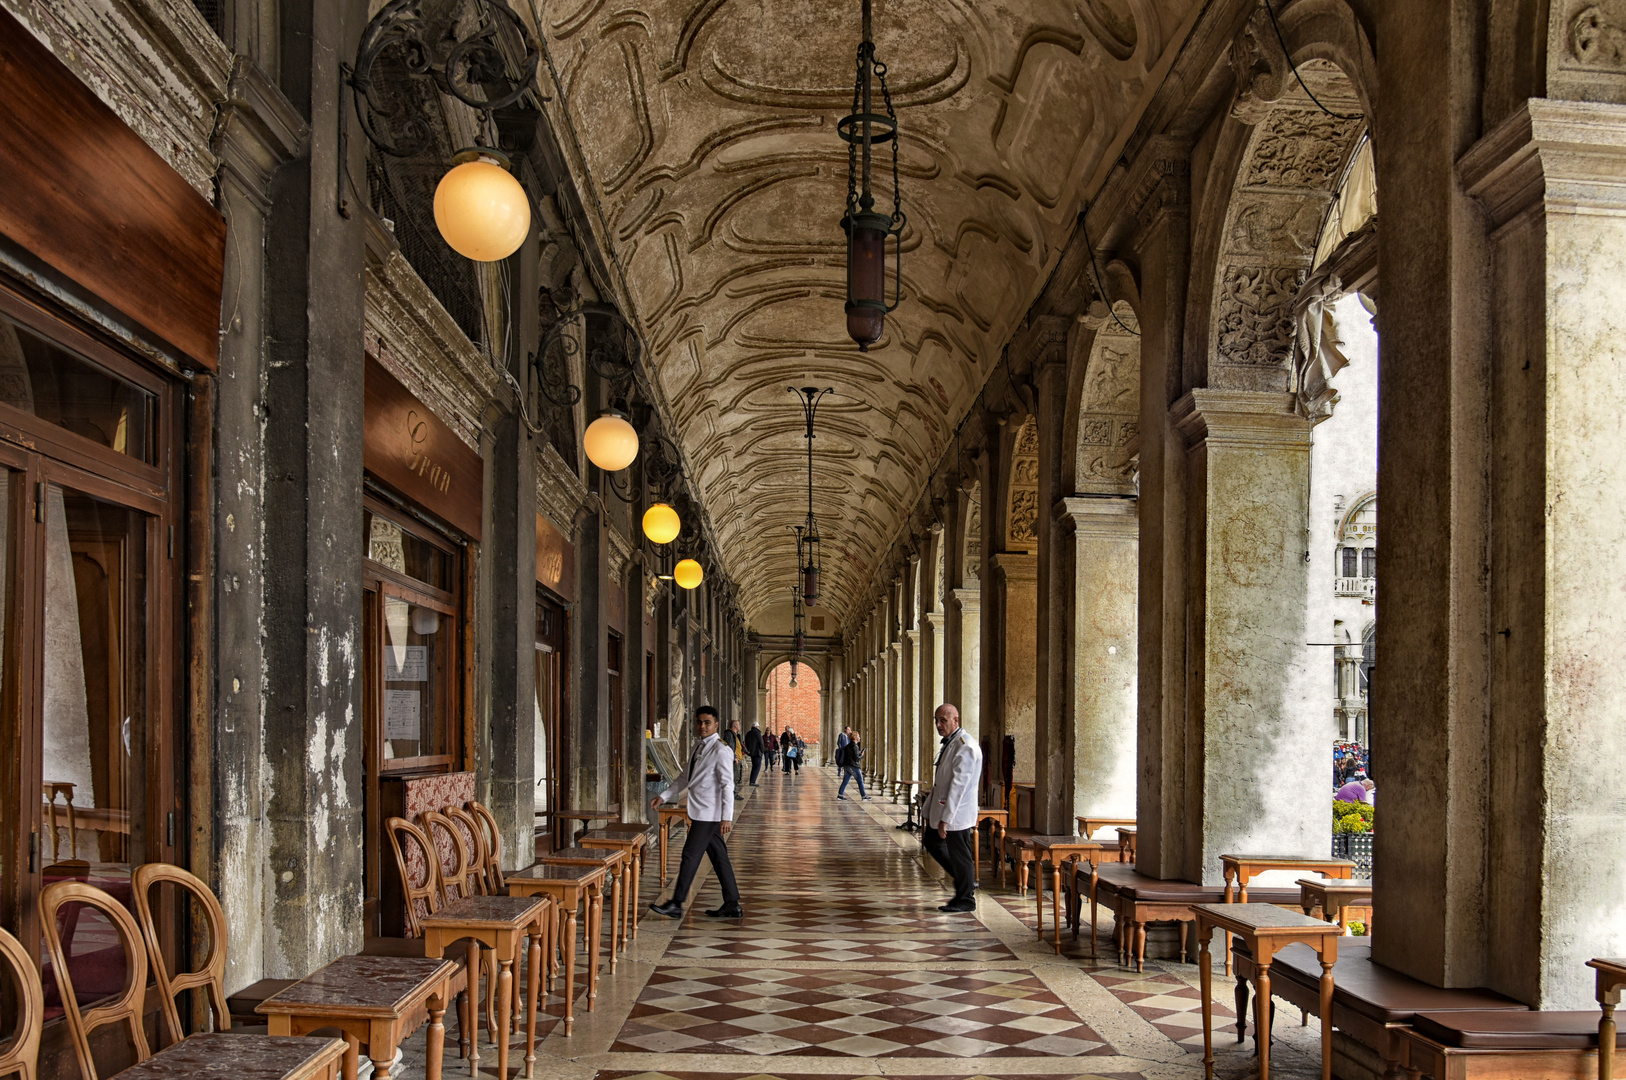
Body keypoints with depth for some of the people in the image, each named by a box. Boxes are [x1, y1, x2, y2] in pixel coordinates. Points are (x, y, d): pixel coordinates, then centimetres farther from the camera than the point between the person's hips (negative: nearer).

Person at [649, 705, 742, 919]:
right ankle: (732, 905, 16)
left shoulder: (720, 750, -13)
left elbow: (727, 785, -17)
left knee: (691, 855, -5)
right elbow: (685, 777, 23)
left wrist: (727, 817, -22)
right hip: (701, 812, 9)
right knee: (718, 857, 11)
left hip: (709, 814, -9)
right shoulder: (699, 748, 14)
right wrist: (664, 796, 15)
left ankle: (676, 905, 1)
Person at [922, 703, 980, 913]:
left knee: (959, 855, 1)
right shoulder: (948, 743, 11)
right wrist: (929, 811, 18)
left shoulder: (965, 747, -21)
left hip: (957, 812, -10)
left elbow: (958, 785, -24)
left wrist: (945, 819, -25)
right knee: (931, 842, 21)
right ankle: (966, 879, 31)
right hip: (940, 808, 10)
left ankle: (965, 900, 17)